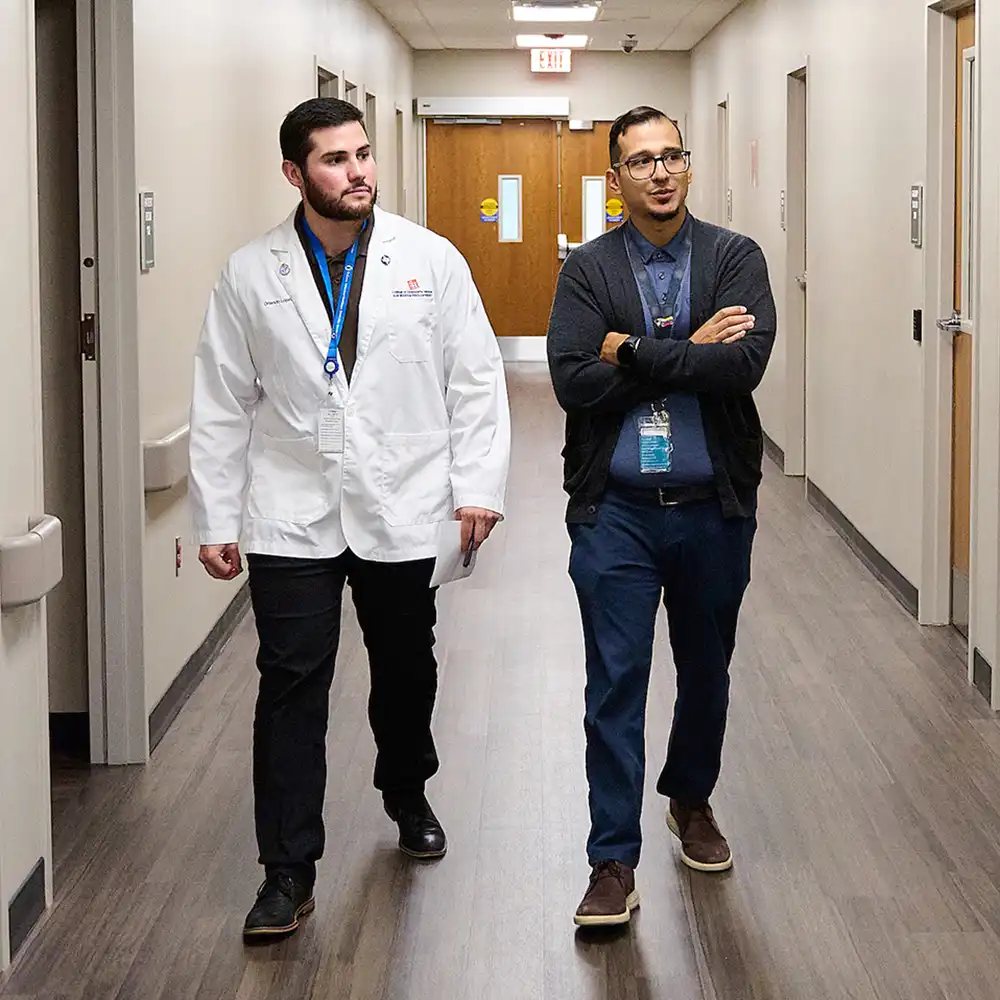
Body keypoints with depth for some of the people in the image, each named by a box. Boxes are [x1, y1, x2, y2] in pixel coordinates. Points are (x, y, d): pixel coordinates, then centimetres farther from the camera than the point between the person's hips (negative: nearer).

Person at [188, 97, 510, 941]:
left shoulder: (432, 261, -1)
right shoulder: (251, 275, 0)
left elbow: (476, 380, 1)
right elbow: (222, 405, 1)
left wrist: (478, 485, -5)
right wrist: (216, 518, 0)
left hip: (402, 510, 1)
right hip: (292, 516, -1)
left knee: (406, 670, 15)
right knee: (292, 686, -3)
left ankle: (408, 798, 42)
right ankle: (289, 870, 4)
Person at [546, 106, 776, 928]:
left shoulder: (737, 259, -2)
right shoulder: (587, 269, 0)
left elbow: (744, 363, -18)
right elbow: (573, 383, -13)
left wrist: (634, 352, -16)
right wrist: (687, 353, -14)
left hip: (714, 507, 1)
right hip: (616, 510, -1)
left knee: (706, 673, 18)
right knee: (616, 684, -2)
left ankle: (691, 801, 43)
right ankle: (614, 862, 5)